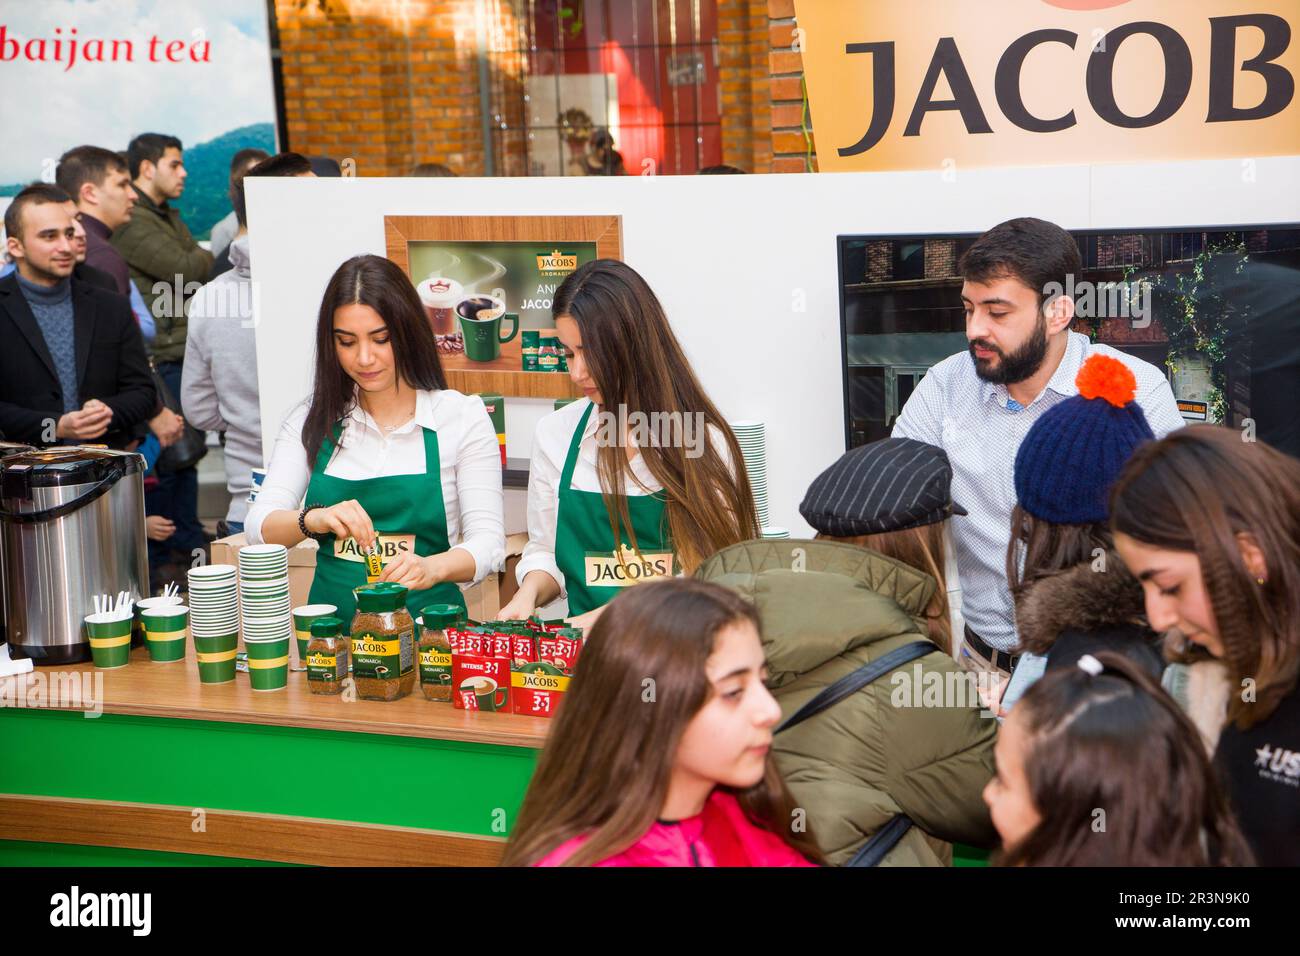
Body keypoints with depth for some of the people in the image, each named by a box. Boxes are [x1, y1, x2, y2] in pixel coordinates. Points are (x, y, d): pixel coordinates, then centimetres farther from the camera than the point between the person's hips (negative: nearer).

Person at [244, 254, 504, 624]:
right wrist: (314, 519, -20)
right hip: (333, 623, 2)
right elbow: (259, 526, 2)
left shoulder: (461, 416, 2)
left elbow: (487, 541, -3)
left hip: (425, 624, -2)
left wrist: (432, 567, -24)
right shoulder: (311, 421, 10)